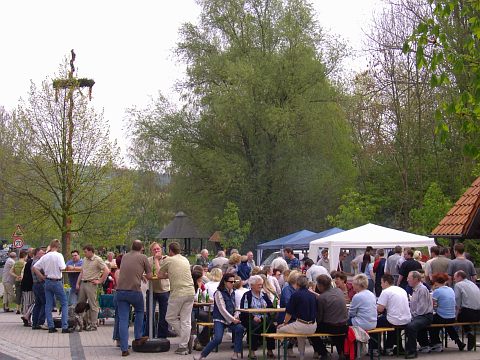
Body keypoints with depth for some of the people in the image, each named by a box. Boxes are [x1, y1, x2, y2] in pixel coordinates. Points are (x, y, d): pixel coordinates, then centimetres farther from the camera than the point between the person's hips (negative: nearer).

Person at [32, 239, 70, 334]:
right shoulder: (59, 255, -11)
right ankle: (64, 327, -5)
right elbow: (62, 268, -19)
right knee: (64, 303, 2)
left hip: (47, 282, 5)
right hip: (57, 282, -5)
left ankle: (51, 327, 10)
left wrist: (42, 277, 11)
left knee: (48, 304, 10)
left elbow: (35, 267, 4)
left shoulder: (45, 256, 4)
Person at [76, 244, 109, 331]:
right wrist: (77, 283, 13)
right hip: (83, 283, 8)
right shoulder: (85, 259, 14)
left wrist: (100, 281, -13)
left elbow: (107, 271, -14)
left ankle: (93, 325, 3)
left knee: (93, 305, -2)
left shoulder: (98, 260, -9)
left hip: (91, 284, -8)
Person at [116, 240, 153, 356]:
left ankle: (124, 349, 1)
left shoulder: (124, 257, 16)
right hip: (134, 290, -3)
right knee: (139, 312, 25)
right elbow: (150, 276, 4)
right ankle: (137, 338, 26)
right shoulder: (142, 257, 3)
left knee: (123, 319, 4)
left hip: (120, 291, 3)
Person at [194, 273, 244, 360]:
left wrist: (235, 317, -6)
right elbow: (222, 309, -14)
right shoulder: (219, 293, -7)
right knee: (217, 339, -24)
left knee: (240, 328, -25)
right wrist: (232, 319, -17)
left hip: (231, 319, 5)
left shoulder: (233, 293, 12)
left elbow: (236, 307, 14)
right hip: (220, 319, -5)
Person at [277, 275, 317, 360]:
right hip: (312, 328, 6)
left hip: (301, 327, -6)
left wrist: (284, 323, 16)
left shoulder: (295, 295, -8)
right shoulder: (312, 295, 7)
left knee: (279, 329, 12)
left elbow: (289, 312, -2)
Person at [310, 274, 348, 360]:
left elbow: (318, 318, -9)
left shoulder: (320, 298, -18)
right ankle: (342, 352, 32)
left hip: (331, 327, -6)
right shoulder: (339, 291, -1)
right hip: (344, 327, 6)